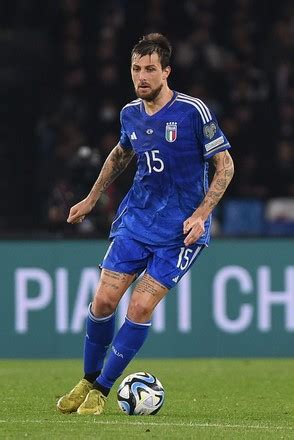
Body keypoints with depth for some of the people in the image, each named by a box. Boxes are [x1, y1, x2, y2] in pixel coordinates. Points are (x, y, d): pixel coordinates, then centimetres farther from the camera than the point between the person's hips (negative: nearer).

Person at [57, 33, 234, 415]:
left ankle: (101, 390, 2)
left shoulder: (193, 111, -14)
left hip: (180, 229, -5)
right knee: (104, 299, -4)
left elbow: (225, 164, -8)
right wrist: (92, 199, 27)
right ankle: (88, 379, 17)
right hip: (136, 218, 5)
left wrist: (200, 215, -16)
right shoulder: (130, 114, 3)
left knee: (140, 307, -11)